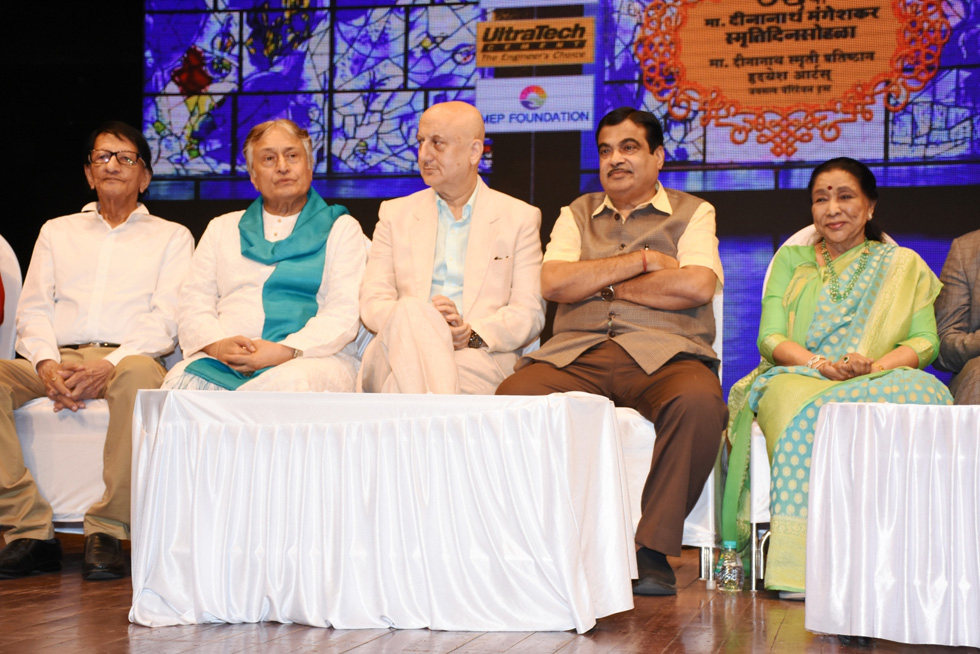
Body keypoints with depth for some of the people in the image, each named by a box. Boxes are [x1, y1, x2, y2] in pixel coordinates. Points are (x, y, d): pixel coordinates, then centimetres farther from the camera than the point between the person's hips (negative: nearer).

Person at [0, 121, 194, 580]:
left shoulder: (171, 237, 18)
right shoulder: (57, 231, 27)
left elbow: (166, 320, 3)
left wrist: (109, 365, -15)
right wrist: (47, 365, -8)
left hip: (126, 358, -3)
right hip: (58, 359, 3)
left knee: (138, 374, -40)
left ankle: (107, 530, -33)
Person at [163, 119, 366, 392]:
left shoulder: (341, 228, 16)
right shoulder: (222, 228, 26)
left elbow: (345, 313, 1)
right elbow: (192, 304, 15)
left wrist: (284, 351, -16)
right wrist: (218, 344, -9)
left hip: (311, 361, -2)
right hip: (223, 361, 2)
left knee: (291, 381, -39)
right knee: (180, 380, -33)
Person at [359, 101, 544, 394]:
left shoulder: (520, 218, 15)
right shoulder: (395, 214, 21)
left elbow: (529, 313, 6)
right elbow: (373, 301, 9)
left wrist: (472, 335, -15)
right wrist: (421, 325, -14)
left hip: (480, 359, -3)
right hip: (399, 352, 3)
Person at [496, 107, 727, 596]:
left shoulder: (692, 213, 17)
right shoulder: (577, 214, 25)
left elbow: (696, 285, -4)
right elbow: (553, 283, 5)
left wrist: (603, 284, 2)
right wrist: (640, 261, 1)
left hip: (663, 353, -2)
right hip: (575, 353, 2)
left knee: (698, 402, -37)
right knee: (513, 398, -30)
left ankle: (652, 549, -24)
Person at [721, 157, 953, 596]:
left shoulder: (904, 266, 20)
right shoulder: (791, 260, 21)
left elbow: (925, 341, 7)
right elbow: (770, 338, 8)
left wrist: (873, 366, -15)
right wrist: (822, 364, -14)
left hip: (880, 383, 0)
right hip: (798, 377, 0)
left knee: (920, 394, -38)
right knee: (806, 409, -40)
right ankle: (802, 564, -43)